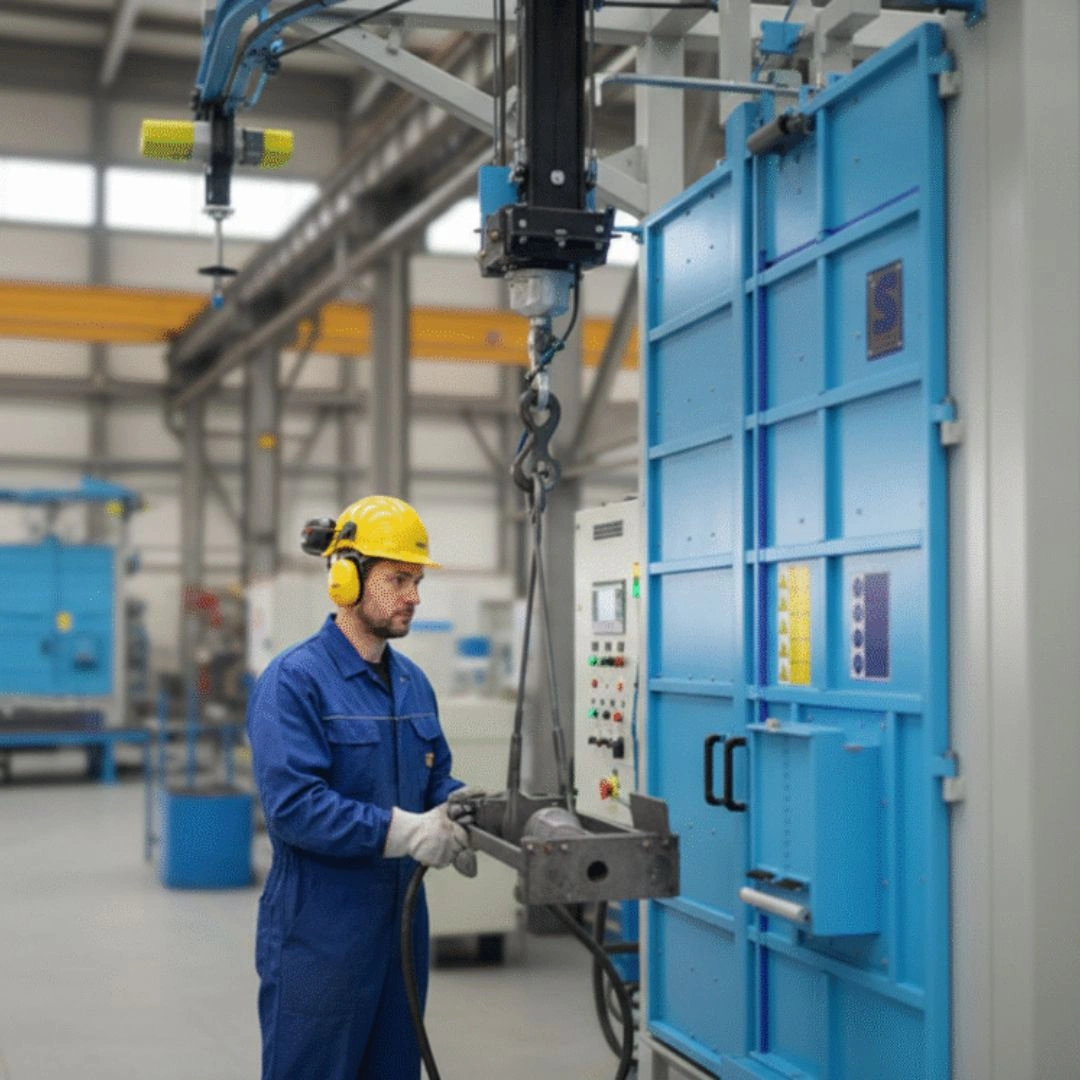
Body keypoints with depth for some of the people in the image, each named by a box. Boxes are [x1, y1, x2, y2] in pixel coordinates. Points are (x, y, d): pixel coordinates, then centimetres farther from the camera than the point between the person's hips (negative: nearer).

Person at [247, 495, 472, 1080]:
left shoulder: (413, 681, 11)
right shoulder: (293, 680, -14)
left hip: (401, 921, 7)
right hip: (319, 935, -7)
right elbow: (293, 804, -23)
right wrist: (402, 831, -27)